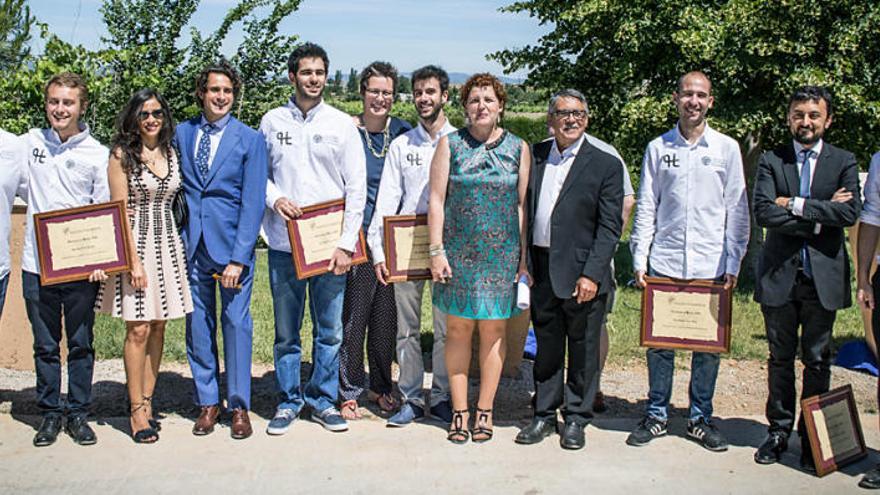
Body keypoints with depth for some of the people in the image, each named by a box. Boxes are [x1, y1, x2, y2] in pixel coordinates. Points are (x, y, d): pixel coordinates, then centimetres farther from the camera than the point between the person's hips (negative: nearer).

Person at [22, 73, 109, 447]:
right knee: (45, 345, 9)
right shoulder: (31, 142, 6)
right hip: (37, 264, 2)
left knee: (81, 344, 6)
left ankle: (78, 415, 18)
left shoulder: (97, 153, 1)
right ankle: (50, 413, 21)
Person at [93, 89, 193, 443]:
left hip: (167, 244, 5)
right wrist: (133, 260, -14)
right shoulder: (122, 155, -4)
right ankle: (137, 410, 4)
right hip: (135, 243, -5)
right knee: (138, 329, -4)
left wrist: (181, 245, 6)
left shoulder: (170, 153, 11)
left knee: (158, 327, 8)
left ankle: (147, 400, 17)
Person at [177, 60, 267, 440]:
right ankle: (207, 402, 21)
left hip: (232, 242, -3)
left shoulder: (250, 139, -1)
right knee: (197, 324, 8)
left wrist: (239, 257, -12)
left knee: (236, 323, 2)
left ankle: (239, 406, 14)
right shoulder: (182, 133, 8)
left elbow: (253, 202, -6)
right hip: (191, 243, 3)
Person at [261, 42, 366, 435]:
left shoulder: (341, 124, 2)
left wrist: (347, 243, -7)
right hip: (284, 244, 1)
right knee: (286, 332, 8)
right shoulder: (272, 121, 6)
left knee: (329, 330, 5)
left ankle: (323, 400, 20)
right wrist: (274, 198, -10)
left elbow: (356, 187, 0)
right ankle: (288, 401, 22)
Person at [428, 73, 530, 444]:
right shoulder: (450, 144, 2)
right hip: (458, 253, -1)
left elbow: (523, 205, 6)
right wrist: (436, 250, -6)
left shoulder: (518, 148, 5)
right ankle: (459, 410, 16)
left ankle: (484, 411, 18)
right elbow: (436, 200, 0)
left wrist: (524, 257, 3)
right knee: (458, 330, 5)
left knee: (493, 332, 6)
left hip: (502, 254, 1)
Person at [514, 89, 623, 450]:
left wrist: (591, 274, -15)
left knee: (583, 348, 8)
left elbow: (609, 227, -7)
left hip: (581, 272, -3)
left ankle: (576, 418, 23)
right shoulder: (535, 156, 8)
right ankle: (545, 415, 27)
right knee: (546, 345, 14)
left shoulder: (606, 165, -4)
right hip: (542, 269, 3)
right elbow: (525, 210, 10)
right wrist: (523, 261, 3)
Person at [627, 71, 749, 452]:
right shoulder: (658, 148, 6)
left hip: (711, 266, 0)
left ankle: (700, 419, 20)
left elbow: (738, 211, 5)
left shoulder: (727, 148, 4)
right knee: (659, 343, 5)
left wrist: (733, 264, 0)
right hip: (664, 263, 0)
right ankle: (656, 415, 19)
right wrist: (639, 260, 1)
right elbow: (646, 208, 6)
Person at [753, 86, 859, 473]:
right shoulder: (771, 161, 4)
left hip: (823, 276, 0)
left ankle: (813, 438, 19)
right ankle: (779, 430, 23)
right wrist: (820, 216, -12)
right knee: (780, 358, 10)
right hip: (779, 274, 0)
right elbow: (763, 212, -11)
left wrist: (796, 205, -13)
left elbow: (849, 213, -11)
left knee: (817, 361, 7)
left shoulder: (844, 162, 5)